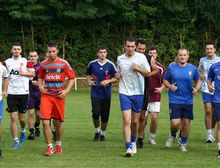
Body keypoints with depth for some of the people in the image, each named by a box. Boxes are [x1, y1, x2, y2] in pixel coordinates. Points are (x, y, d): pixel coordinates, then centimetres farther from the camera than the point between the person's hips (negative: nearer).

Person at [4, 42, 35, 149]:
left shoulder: (26, 62, 1)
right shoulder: (7, 62, 6)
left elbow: (33, 73, 2)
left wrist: (23, 73, -15)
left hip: (23, 92, -1)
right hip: (11, 93, 1)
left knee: (22, 117, 9)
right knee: (13, 118, -6)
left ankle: (23, 131, 41)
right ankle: (16, 141, -5)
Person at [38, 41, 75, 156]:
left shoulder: (63, 63, -1)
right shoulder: (43, 64, 5)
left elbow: (72, 78, 4)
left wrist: (66, 90, -8)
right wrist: (40, 87, 0)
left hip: (59, 96, -1)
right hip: (46, 95, 1)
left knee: (58, 122, 8)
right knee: (45, 122, -11)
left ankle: (58, 144, 29)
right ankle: (50, 147, -1)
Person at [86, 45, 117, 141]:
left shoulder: (110, 65, -2)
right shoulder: (92, 64, 2)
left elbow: (116, 78, 2)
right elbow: (88, 74, 22)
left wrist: (108, 81, -14)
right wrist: (89, 81, 4)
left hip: (106, 94, 0)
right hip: (95, 93, 0)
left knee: (105, 116, 4)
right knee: (95, 114, -14)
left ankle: (103, 133, 25)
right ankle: (97, 131, 11)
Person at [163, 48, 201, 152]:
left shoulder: (193, 68, 3)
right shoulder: (171, 67, 0)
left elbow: (199, 81, 13)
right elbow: (165, 80, 11)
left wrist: (196, 89, -7)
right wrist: (170, 86, -10)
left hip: (188, 101, 2)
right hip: (174, 100, -2)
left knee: (186, 123, 4)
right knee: (175, 123, -12)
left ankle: (183, 143, 25)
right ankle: (172, 136, 21)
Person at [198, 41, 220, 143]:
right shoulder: (202, 60, 4)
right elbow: (199, 70, 22)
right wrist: (200, 75, 0)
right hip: (206, 90, 0)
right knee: (208, 111, -11)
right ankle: (209, 135, -8)